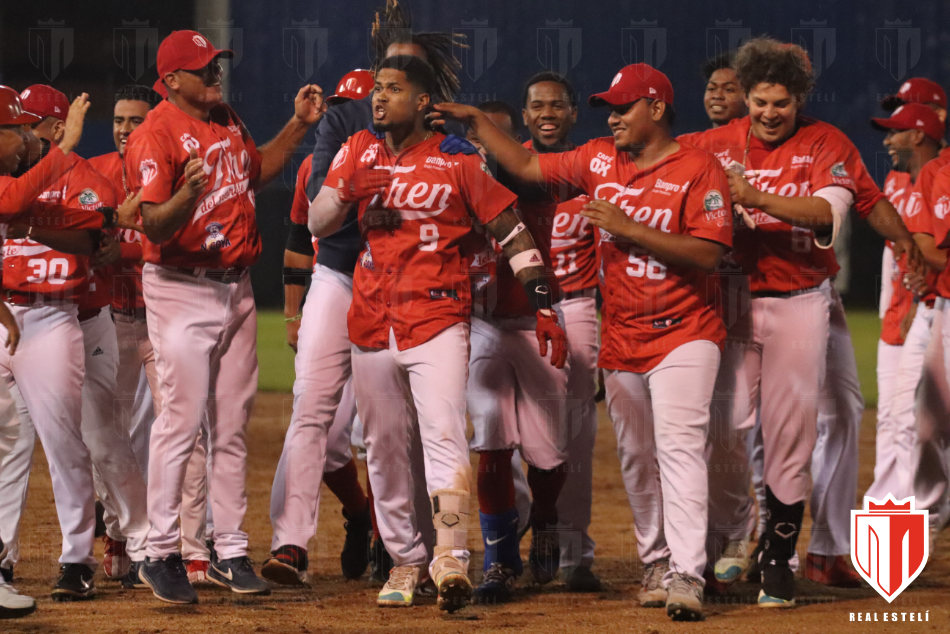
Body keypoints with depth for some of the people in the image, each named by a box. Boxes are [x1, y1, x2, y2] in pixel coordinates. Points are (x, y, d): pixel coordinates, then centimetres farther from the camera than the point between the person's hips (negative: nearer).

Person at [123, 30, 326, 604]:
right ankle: (161, 554, -3)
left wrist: (299, 125, 18)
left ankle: (231, 553, 17)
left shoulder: (226, 121, 10)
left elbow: (257, 170, 28)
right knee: (182, 421, -10)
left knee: (233, 424, 10)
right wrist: (187, 195, -41)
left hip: (236, 287, 8)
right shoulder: (157, 134, -15)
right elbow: (154, 226, -22)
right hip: (181, 290, -8)